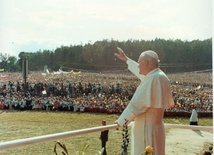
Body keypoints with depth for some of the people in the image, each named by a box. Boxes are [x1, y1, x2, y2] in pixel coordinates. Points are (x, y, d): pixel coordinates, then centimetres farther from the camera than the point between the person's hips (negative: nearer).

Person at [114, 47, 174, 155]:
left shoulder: (152, 79, -22)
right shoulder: (160, 75, 7)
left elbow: (136, 103, -20)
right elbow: (141, 73, 28)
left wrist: (121, 120, -9)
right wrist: (126, 59, 39)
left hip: (147, 129, -10)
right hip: (155, 126, 10)